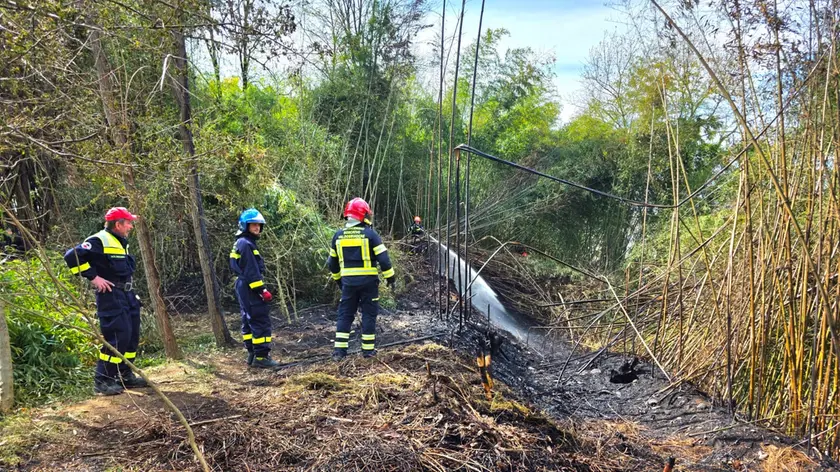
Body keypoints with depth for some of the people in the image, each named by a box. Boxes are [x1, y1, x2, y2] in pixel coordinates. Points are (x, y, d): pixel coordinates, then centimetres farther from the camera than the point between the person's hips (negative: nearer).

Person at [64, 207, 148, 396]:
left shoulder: (121, 243, 16)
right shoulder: (99, 241, -13)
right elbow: (72, 256, -20)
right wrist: (93, 277, -18)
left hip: (128, 295, 9)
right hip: (111, 296, -9)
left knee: (132, 335, 11)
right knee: (117, 336, -12)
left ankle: (125, 375, 23)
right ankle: (102, 380, -2)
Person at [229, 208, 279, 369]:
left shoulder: (241, 243, 17)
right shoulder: (246, 244, -15)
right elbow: (251, 271, -21)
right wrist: (262, 290, -20)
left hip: (244, 288, 11)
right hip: (250, 289, -11)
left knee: (249, 321, 14)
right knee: (261, 322, -9)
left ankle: (253, 354, 20)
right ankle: (261, 356, -8)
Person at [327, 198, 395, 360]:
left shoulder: (338, 236, 5)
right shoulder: (370, 234, -9)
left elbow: (332, 262, 13)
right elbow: (383, 258, -12)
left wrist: (338, 279, 26)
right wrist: (390, 277, -1)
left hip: (348, 281, 3)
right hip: (368, 281, -3)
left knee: (345, 314, 9)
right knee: (369, 314, 7)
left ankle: (339, 350, 4)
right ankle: (368, 349, 10)